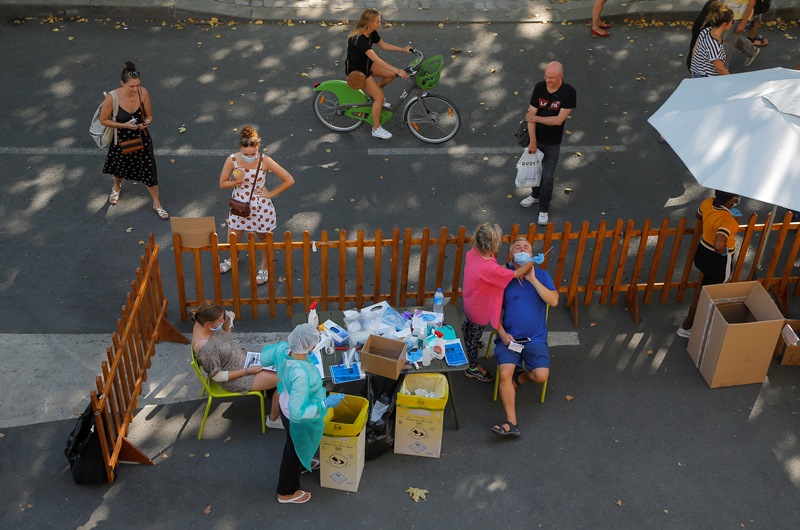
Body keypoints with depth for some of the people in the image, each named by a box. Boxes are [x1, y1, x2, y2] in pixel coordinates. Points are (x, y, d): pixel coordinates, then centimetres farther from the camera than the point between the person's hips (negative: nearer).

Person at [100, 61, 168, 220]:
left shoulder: (143, 92, -21)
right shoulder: (112, 97, -29)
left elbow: (149, 115, -5)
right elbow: (103, 120, -15)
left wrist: (146, 122, -28)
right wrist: (125, 125, -26)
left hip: (141, 138, 1)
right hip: (122, 140, -1)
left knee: (149, 170, 8)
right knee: (120, 167, 26)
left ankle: (157, 204, 30)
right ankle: (116, 188, 62)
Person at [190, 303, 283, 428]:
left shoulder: (203, 324, -11)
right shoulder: (205, 349, -35)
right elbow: (218, 376, -24)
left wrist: (227, 322, -12)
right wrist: (247, 371, -18)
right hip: (235, 379, -8)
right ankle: (274, 419, 12)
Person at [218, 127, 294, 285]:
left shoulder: (265, 161, -23)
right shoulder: (232, 160, -18)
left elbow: (289, 180, -17)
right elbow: (222, 184, -5)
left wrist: (271, 193, -12)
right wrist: (236, 182, -24)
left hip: (261, 208, -2)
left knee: (264, 239, 18)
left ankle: (264, 267, 46)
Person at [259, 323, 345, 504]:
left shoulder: (282, 349, -24)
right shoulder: (300, 374, -45)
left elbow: (265, 357, 0)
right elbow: (298, 413, -40)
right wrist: (325, 404, -33)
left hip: (286, 404, 7)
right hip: (301, 420, -7)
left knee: (296, 444, 36)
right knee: (295, 449, 22)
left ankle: (302, 463, 69)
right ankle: (286, 493, 48)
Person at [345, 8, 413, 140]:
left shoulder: (372, 33, -8)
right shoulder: (359, 39, -35)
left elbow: (383, 45, 9)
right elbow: (376, 59, -40)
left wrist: (402, 49, -2)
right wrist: (398, 70, -43)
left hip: (365, 64, 8)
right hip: (356, 70, -8)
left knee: (391, 74, -3)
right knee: (380, 96, -12)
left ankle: (373, 93, 20)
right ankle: (376, 129, 1)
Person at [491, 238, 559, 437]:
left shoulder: (541, 275, 3)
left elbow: (554, 301, -12)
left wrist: (532, 279, -15)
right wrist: (502, 334, -9)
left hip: (535, 338, 1)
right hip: (509, 337, -1)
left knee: (541, 376, -18)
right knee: (505, 374, -22)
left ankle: (519, 378, 16)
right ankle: (511, 423, -18)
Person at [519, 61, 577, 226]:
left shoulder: (569, 93, -20)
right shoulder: (539, 87, -13)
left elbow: (559, 120, -23)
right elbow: (531, 115, -12)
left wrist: (535, 118, -18)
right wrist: (532, 141, -17)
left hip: (552, 142, -3)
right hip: (536, 138, 3)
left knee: (548, 177, 3)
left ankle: (544, 209, 21)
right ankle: (535, 195, 47)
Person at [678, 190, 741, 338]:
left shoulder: (708, 203, -12)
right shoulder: (728, 220, -34)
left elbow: (698, 215, 11)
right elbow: (718, 245, -46)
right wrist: (725, 252, -25)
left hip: (703, 252, 8)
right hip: (719, 261, -7)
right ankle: (686, 327, 27)